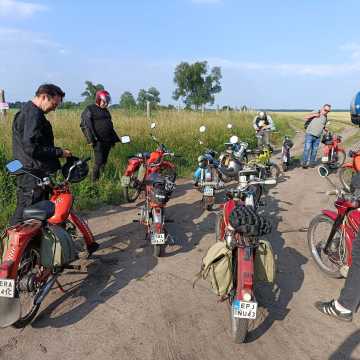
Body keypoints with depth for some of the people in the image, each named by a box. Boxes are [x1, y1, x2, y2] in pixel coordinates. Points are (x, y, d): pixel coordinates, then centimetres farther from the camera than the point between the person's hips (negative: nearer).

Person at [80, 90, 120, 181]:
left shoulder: (106, 111, 22)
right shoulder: (90, 110, -2)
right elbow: (85, 125, -9)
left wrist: (114, 139, 23)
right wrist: (91, 139, -17)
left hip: (108, 141, 7)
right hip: (98, 141, -7)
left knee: (104, 162, 9)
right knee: (99, 162, -10)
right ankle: (95, 180, -1)